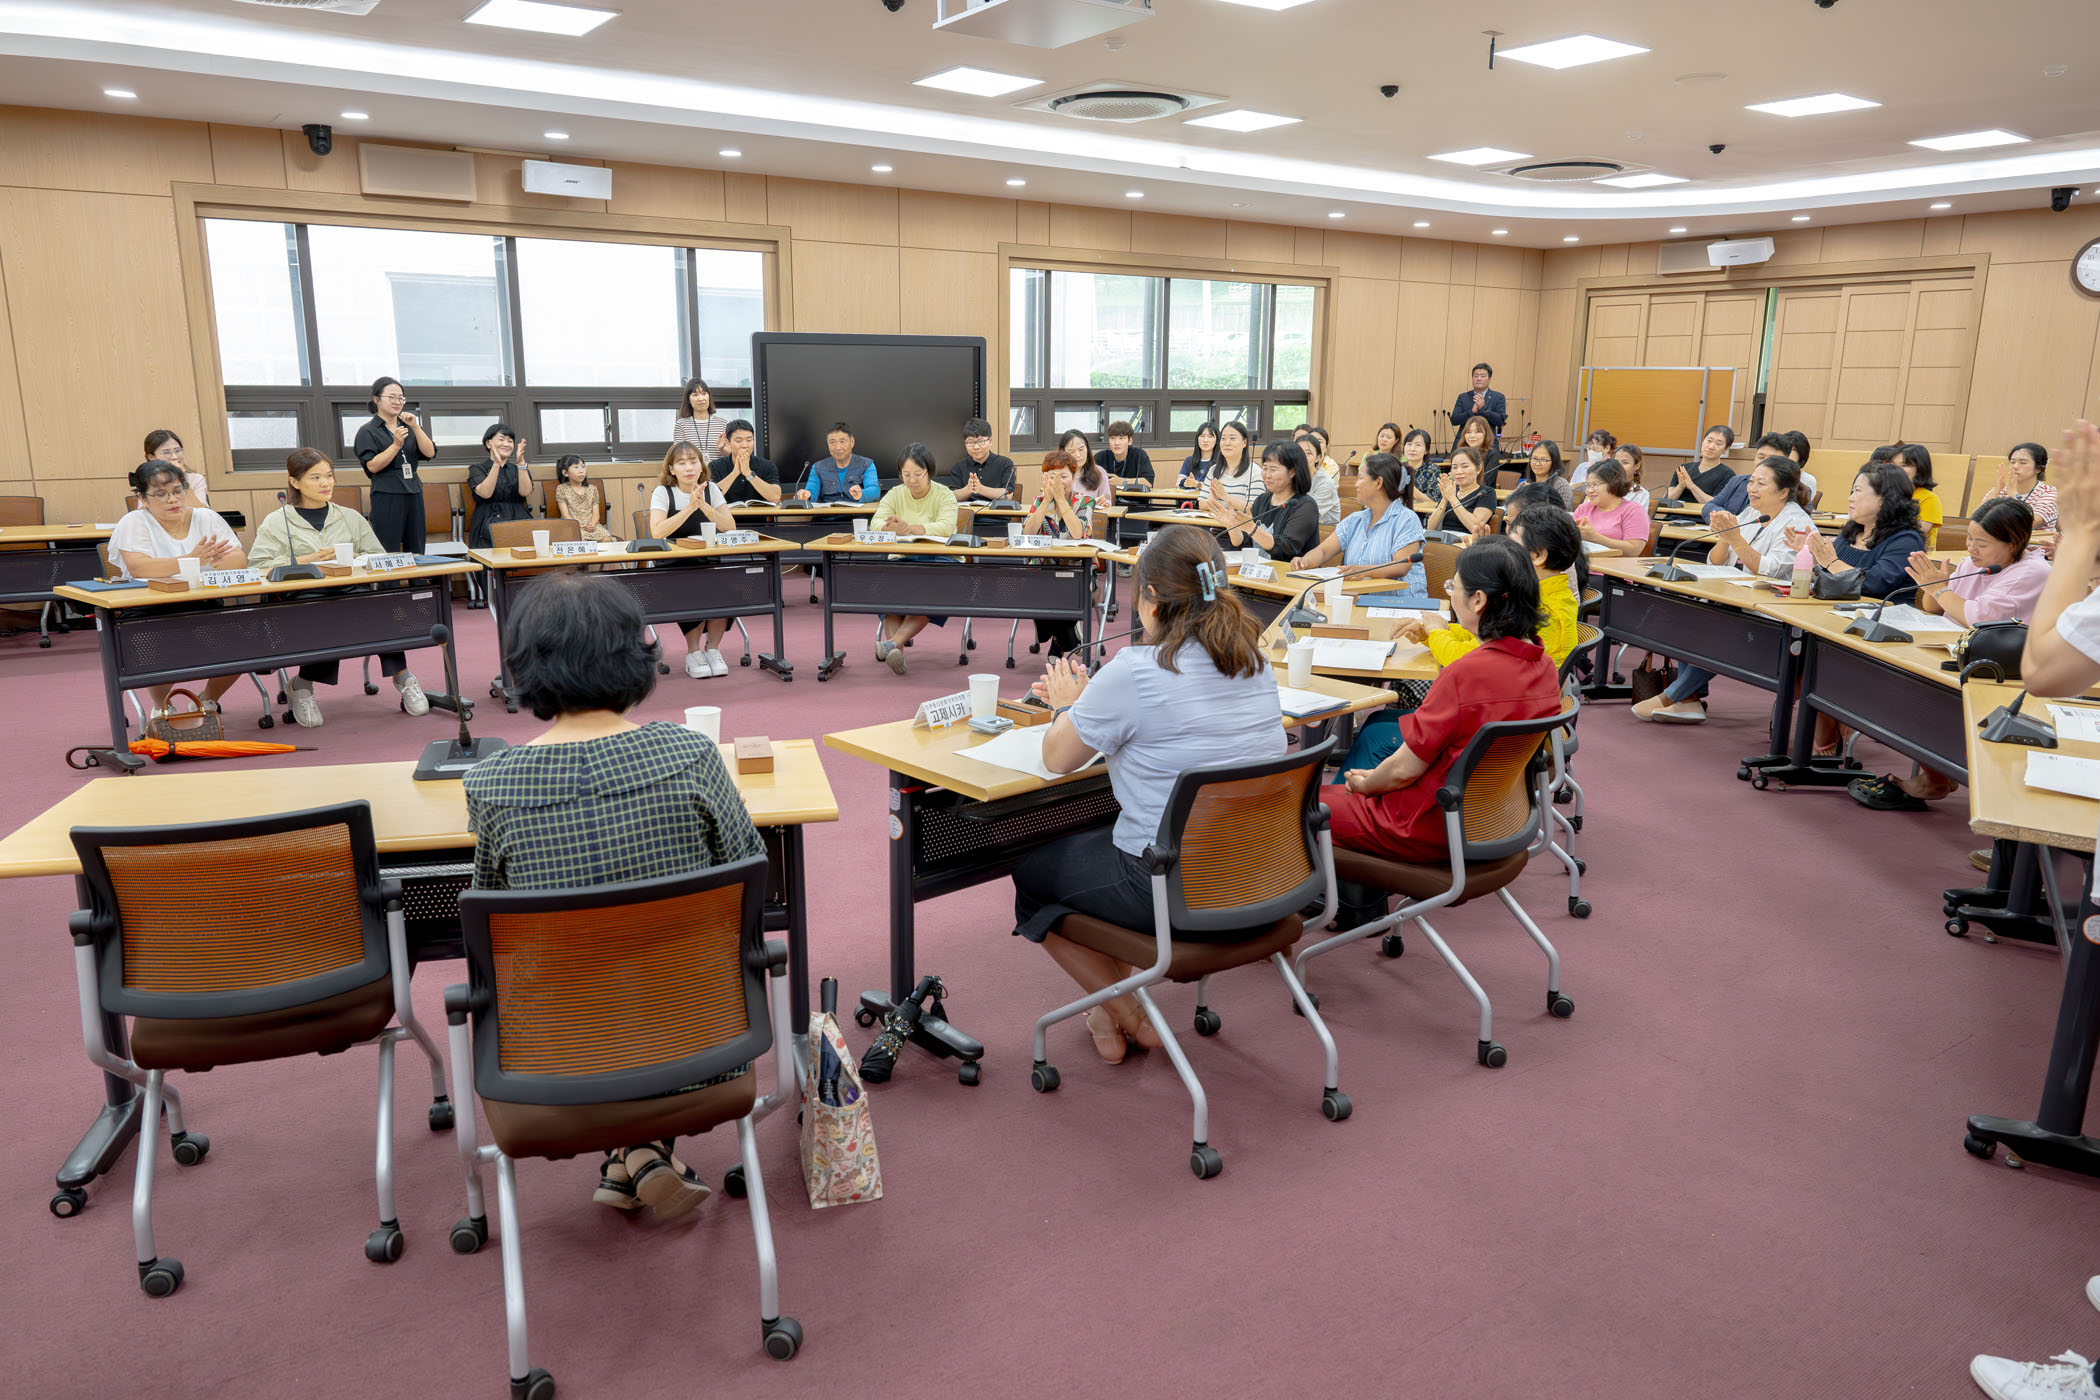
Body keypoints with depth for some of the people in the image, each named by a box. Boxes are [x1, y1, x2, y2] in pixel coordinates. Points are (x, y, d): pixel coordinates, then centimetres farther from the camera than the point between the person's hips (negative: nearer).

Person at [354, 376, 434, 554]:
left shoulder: (408, 427, 15)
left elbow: (430, 453, 3)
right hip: (386, 497, -5)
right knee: (389, 553, -7)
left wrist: (415, 427, -7)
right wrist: (396, 445, -18)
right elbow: (372, 466, -9)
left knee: (416, 551, 4)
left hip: (413, 493, 5)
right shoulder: (368, 431, 2)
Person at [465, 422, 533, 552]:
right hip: (490, 521, -3)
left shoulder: (517, 468, 21)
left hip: (518, 518, 3)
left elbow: (525, 492, -1)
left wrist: (521, 463, -11)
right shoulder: (477, 469, 12)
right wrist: (496, 464, -16)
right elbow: (485, 493, -9)